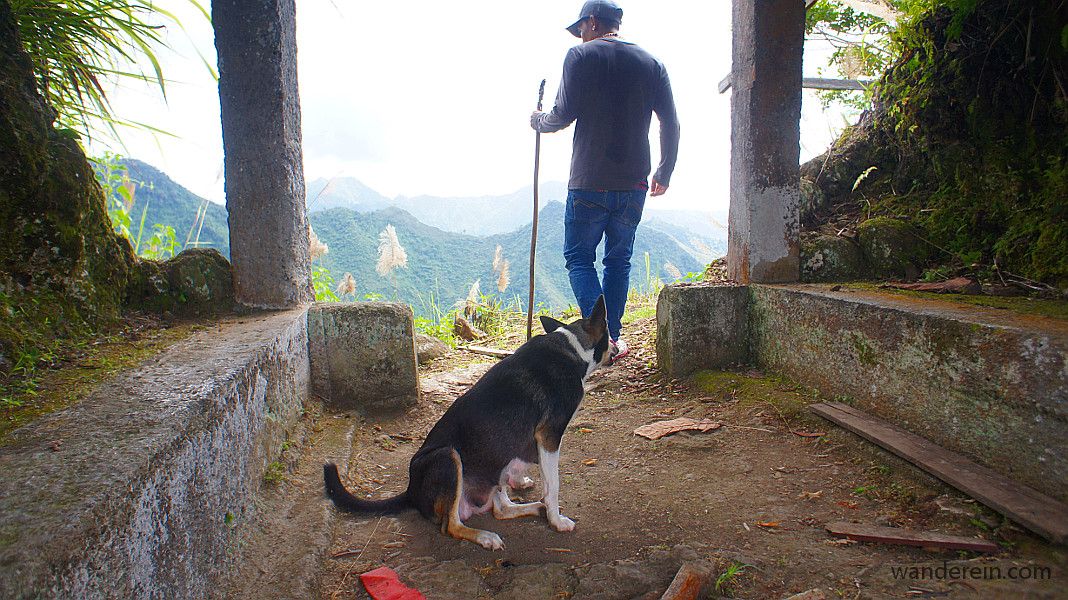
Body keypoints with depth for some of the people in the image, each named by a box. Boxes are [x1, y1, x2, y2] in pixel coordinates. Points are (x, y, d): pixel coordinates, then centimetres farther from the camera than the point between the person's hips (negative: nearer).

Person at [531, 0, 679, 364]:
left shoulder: (581, 56, -2)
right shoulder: (651, 63, 10)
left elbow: (564, 115, -8)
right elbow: (671, 125, 9)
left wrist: (539, 121, 14)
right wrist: (664, 174, 20)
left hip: (589, 183, -4)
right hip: (634, 185, 4)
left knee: (579, 258, 5)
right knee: (619, 260, 14)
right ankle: (613, 338, 18)